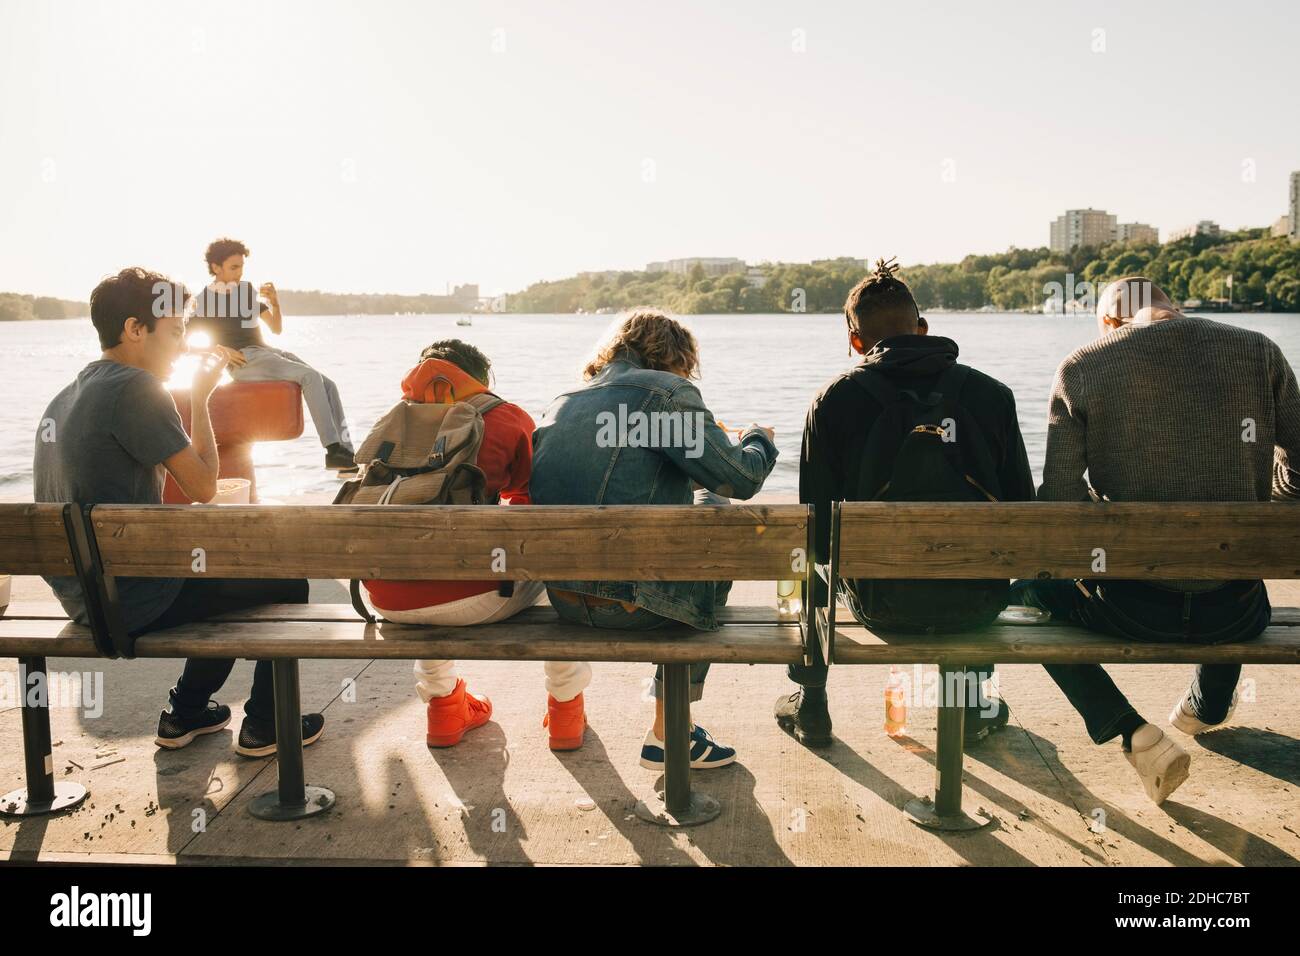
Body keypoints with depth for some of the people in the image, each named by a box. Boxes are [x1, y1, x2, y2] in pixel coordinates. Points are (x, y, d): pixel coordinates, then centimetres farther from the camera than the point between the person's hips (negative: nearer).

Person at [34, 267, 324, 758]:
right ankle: (264, 725, 16)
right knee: (286, 582, 6)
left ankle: (185, 713, 32)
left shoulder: (64, 398, 11)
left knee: (230, 572, 29)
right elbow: (204, 485, -15)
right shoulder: (134, 387, -19)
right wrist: (201, 398, -5)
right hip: (131, 600, -9)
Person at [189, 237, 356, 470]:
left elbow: (276, 329, 18)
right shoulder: (202, 300, 6)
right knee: (311, 377, -28)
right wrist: (220, 349, -14)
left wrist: (274, 303, -1)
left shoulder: (247, 291, 19)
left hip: (267, 352, 6)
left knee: (328, 385, -14)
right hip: (243, 361, -6)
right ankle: (333, 451, -34)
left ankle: (346, 452, -21)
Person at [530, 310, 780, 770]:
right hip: (630, 603, -7)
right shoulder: (667, 390, -6)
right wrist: (758, 440, 14)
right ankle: (667, 733, 23)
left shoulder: (562, 403, 15)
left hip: (562, 599, 7)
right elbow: (740, 478, -8)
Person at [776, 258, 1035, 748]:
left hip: (880, 603, -1)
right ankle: (972, 704, 41)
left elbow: (819, 530, -5)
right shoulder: (992, 393, -1)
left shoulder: (833, 400, -6)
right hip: (977, 604, 2)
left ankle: (810, 707, 40)